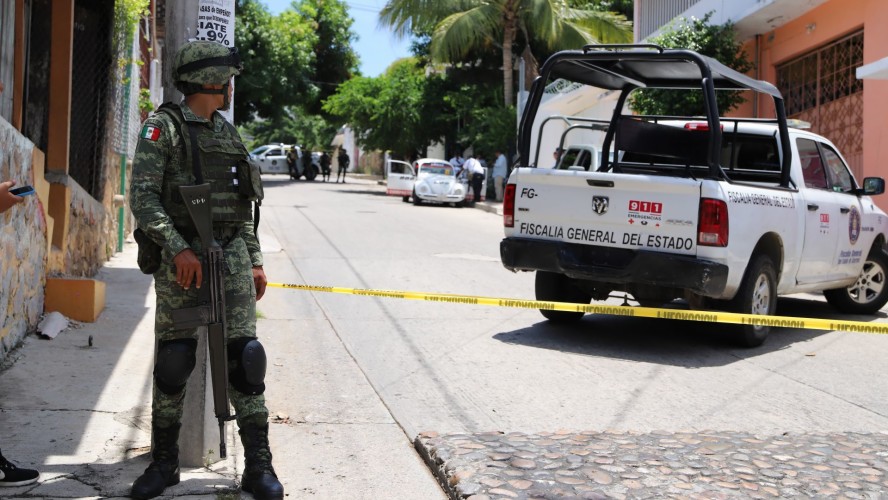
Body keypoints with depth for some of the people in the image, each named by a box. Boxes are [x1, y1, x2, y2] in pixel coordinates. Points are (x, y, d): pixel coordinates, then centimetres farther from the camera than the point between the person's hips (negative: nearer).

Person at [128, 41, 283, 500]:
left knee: (243, 356, -1)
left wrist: (255, 261, 14)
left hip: (231, 255, 5)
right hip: (181, 257, -4)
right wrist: (179, 249, -22)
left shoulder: (228, 133, 17)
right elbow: (143, 197, -12)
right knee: (173, 361, 1)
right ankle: (164, 463, 17)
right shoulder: (163, 127, -2)